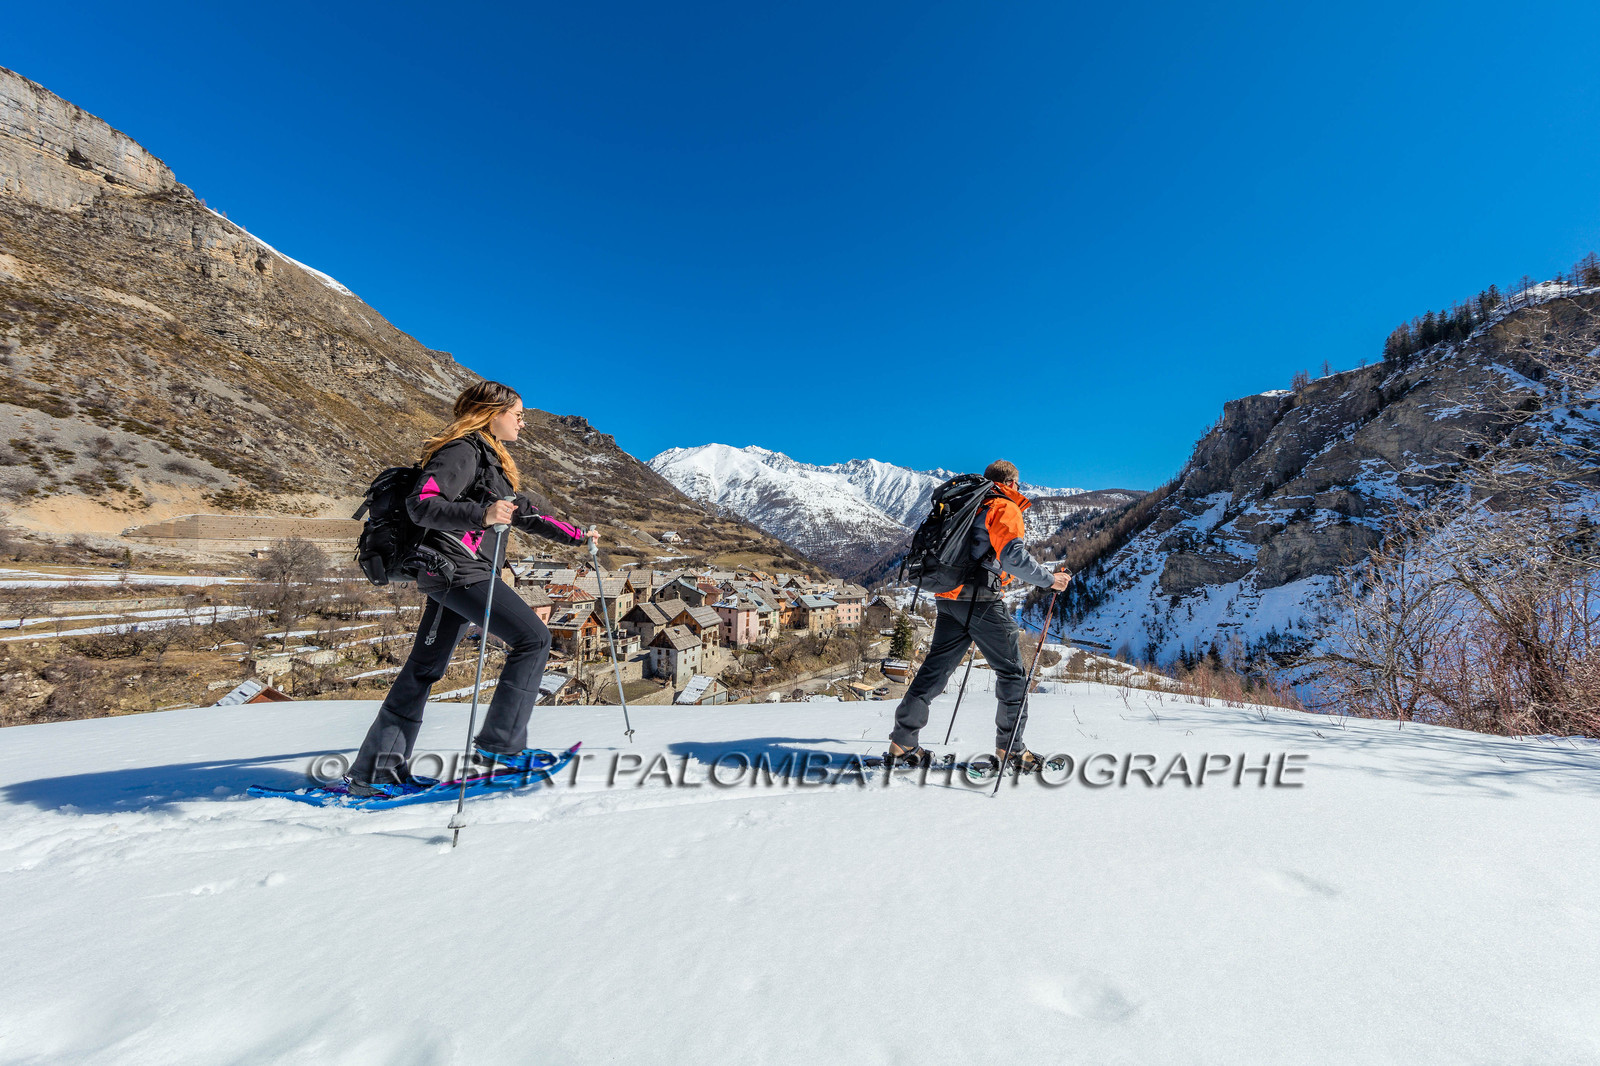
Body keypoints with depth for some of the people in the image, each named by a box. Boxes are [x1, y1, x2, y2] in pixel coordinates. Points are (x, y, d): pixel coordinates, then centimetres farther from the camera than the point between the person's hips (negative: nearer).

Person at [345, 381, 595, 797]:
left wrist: (575, 534, 24)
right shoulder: (462, 451, -10)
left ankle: (375, 771, 20)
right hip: (459, 569, -10)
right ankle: (499, 744, -5)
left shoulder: (490, 457, 22)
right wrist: (482, 515, -35)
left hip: (461, 573, 10)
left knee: (425, 668, 11)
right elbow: (421, 504, -20)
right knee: (533, 638, -11)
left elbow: (523, 511, 26)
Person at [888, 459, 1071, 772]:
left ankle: (903, 742, 12)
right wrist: (1049, 579, -10)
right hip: (979, 599, -8)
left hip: (948, 597, 8)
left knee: (936, 667, 11)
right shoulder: (1004, 508, -4)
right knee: (1012, 672, 6)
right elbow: (1012, 555, -19)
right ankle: (1009, 748, 12)